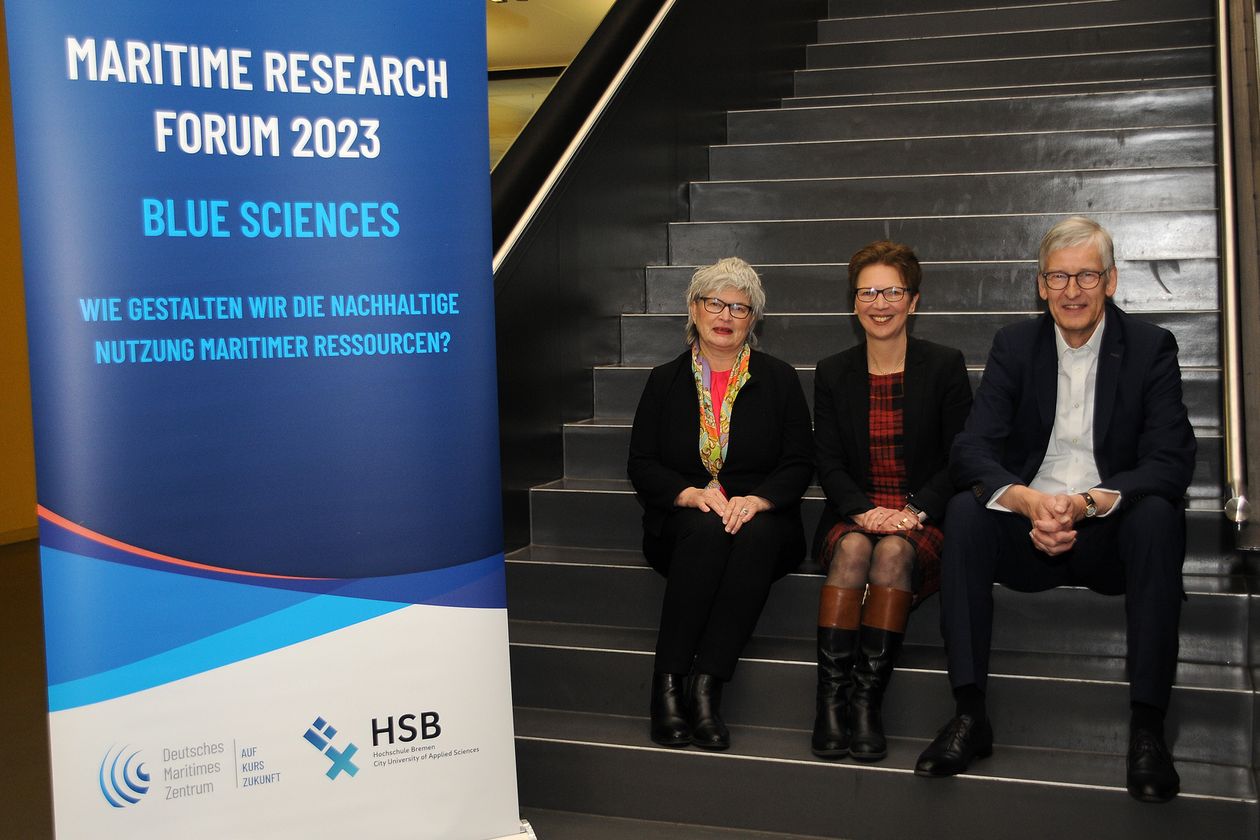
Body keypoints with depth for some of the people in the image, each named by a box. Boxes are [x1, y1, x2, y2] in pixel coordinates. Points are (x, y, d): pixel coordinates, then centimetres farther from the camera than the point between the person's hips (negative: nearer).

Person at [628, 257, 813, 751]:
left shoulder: (779, 380, 12)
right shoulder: (665, 382, 13)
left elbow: (799, 464, 3)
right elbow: (641, 465, 5)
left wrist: (757, 500, -17)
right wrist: (691, 493, -14)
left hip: (762, 520, 0)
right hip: (683, 521, 0)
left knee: (756, 535, -36)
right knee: (706, 530, -36)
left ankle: (707, 681, -36)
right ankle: (668, 682, -33)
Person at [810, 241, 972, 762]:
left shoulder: (945, 366, 4)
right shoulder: (833, 374, 10)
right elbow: (828, 463, 5)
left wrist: (915, 511, -15)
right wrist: (864, 510, -15)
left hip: (923, 519, -1)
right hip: (853, 515, 2)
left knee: (894, 550, -34)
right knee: (853, 547, -32)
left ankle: (868, 699, -33)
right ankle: (830, 700, -34)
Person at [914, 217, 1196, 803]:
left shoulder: (1150, 348, 0)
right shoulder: (1014, 346, 5)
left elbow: (1171, 463, -12)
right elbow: (970, 452, -7)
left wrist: (1087, 503, -30)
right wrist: (1029, 501, -29)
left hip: (1111, 534, -1)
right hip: (1029, 532, 2)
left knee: (1157, 513, -32)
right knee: (965, 511, -26)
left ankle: (1147, 727, -30)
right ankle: (970, 715, -26)